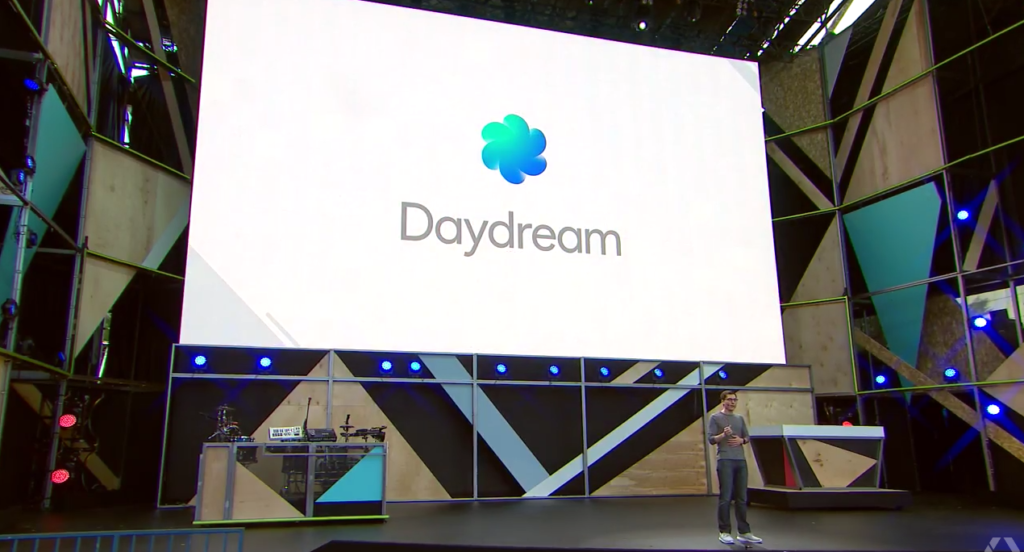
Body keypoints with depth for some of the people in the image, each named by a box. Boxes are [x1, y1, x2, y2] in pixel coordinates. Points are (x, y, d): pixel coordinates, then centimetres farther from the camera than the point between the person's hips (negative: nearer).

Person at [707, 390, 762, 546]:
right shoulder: (715, 418, 1)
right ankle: (724, 532, 3)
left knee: (742, 498, 8)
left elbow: (747, 436, 17)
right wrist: (723, 435, -22)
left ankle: (743, 532, 13)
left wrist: (741, 440, -4)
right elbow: (711, 439, -4)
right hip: (725, 461, -5)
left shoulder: (740, 418, 17)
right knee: (725, 497, -3)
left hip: (741, 461, 6)